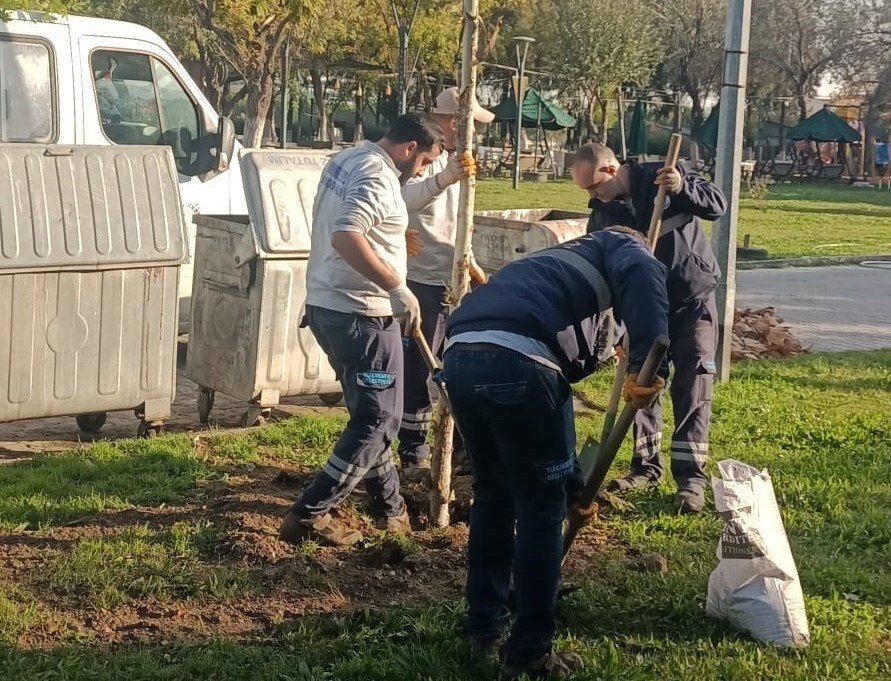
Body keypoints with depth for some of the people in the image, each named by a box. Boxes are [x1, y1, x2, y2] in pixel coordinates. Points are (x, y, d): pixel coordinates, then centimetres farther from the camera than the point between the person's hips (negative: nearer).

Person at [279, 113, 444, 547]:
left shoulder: (345, 160, 14)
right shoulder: (377, 176, -17)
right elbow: (345, 236, -32)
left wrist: (393, 239, 27)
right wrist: (397, 287, -30)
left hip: (327, 305, 10)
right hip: (360, 313, -10)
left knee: (370, 411, 19)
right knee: (378, 419, -3)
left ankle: (390, 507, 29)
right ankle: (310, 514, -7)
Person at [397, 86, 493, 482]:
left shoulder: (454, 163, 15)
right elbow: (404, 200, -35)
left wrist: (473, 268, 24)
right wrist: (446, 178, -51)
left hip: (454, 283, 9)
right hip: (422, 283, -9)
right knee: (418, 371, -2)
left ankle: (459, 446, 26)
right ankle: (413, 455, 5)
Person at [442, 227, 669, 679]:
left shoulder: (555, 264, 41)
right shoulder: (617, 247, 23)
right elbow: (642, 273, -6)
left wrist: (573, 486, 47)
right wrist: (647, 364, -14)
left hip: (460, 357, 7)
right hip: (516, 361, -7)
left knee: (492, 496, 25)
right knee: (542, 506, 9)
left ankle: (485, 633, 35)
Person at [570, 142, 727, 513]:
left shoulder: (661, 177, -13)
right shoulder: (601, 215, -2)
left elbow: (718, 205, -14)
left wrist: (682, 188, -33)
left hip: (692, 298, -4)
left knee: (691, 388, -6)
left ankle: (691, 475, -5)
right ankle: (646, 466, 21)